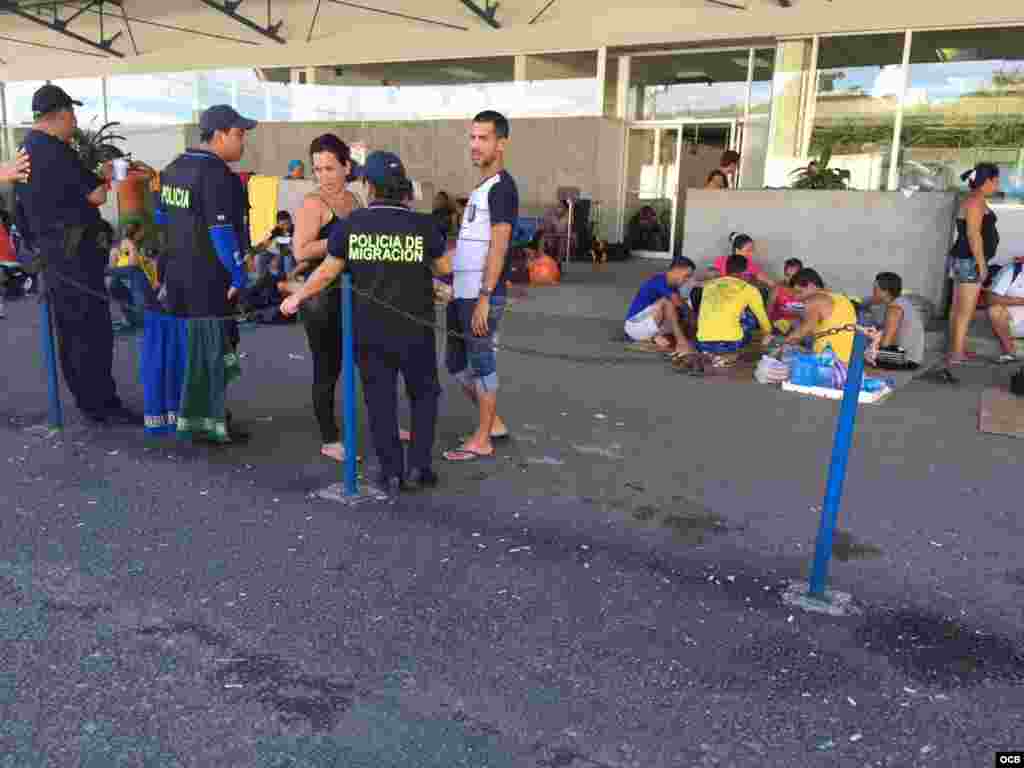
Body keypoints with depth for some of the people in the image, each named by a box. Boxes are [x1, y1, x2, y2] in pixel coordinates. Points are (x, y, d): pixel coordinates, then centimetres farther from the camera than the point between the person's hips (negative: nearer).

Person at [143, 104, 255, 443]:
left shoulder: (173, 168, 12)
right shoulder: (217, 174, -16)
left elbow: (163, 218, 18)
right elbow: (221, 231, -21)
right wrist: (239, 274, -16)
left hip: (177, 273, 9)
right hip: (209, 279, -9)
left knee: (184, 343, 17)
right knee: (211, 348, 0)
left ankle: (179, 412, 28)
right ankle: (207, 423, 7)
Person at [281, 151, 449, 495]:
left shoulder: (351, 224, -6)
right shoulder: (423, 224, -9)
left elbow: (327, 272, 1)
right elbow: (444, 268, 2)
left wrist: (296, 298, 17)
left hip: (369, 330, 1)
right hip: (415, 329, -1)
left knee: (380, 399, 11)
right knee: (424, 395, 15)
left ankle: (391, 472, 13)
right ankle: (418, 468, 10)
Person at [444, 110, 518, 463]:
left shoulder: (502, 187, -11)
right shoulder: (480, 188, 17)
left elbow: (498, 246, -18)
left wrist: (484, 297, -22)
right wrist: (456, 289, 19)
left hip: (481, 295, -10)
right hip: (461, 292, 10)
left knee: (481, 363, 0)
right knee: (455, 362, 15)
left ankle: (482, 440, 12)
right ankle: (494, 423, 28)